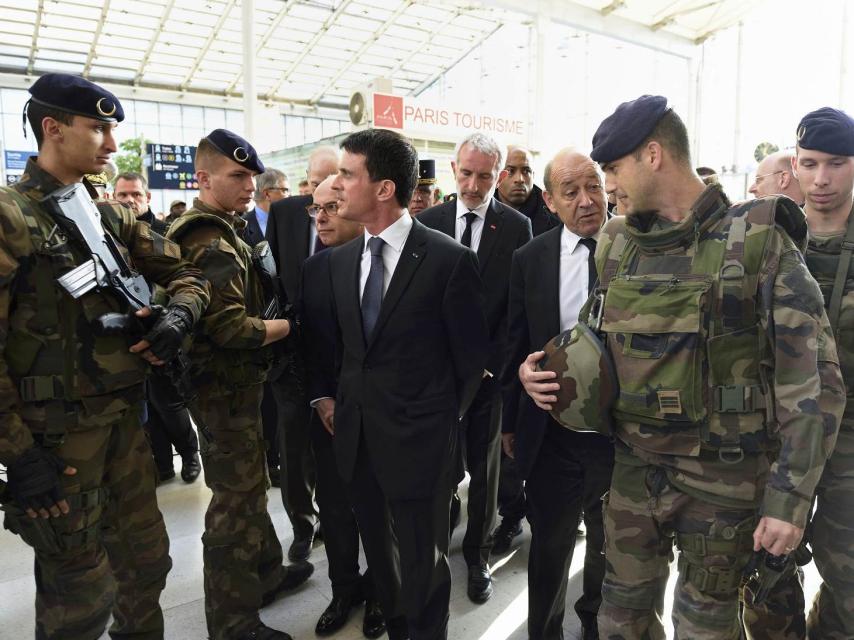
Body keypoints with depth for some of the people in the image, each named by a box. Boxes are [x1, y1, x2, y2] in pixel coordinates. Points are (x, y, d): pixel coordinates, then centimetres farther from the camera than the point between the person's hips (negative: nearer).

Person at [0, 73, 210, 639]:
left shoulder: (113, 217, 8)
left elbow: (187, 273, 13)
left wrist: (179, 314, -9)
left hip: (126, 422, 6)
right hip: (55, 436, -6)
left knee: (147, 565, 19)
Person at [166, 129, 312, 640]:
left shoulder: (219, 232, 11)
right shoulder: (211, 244, -21)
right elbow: (230, 327, -28)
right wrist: (289, 324, -17)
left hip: (236, 383, 10)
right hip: (226, 389, -10)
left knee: (248, 487, 22)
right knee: (237, 500, 1)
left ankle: (265, 573, 40)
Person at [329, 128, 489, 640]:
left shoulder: (450, 260, -14)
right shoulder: (341, 260, 5)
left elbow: (473, 356, -6)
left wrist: (446, 420, 0)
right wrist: (341, 401, 7)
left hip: (418, 441, -6)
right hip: (356, 435, 6)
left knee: (423, 562, 12)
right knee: (379, 554, 22)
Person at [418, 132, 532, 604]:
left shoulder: (517, 226, -2)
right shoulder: (428, 221, 2)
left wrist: (490, 363, -10)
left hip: (490, 366, -1)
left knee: (483, 466, 12)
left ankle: (477, 555, 30)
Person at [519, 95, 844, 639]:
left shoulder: (760, 241, -13)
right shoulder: (616, 244, 2)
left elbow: (814, 378, -13)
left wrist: (790, 499, -16)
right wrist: (546, 371, -7)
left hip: (723, 477, -4)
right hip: (633, 465, 4)